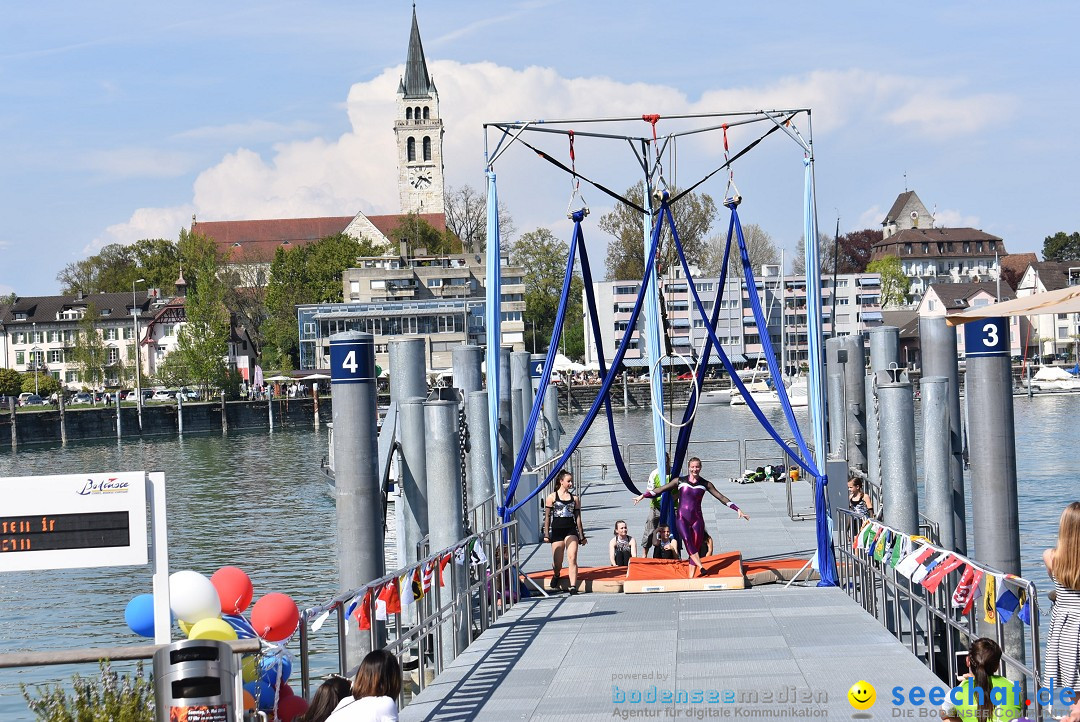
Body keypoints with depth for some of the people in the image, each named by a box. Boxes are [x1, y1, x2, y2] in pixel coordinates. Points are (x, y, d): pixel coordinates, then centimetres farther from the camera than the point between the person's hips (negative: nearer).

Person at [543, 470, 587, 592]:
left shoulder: (574, 498, 9)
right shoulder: (552, 497, 2)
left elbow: (578, 518, 11)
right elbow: (547, 516, 3)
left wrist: (582, 536, 11)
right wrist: (546, 534, -2)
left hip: (571, 530, 1)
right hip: (556, 531, -1)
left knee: (572, 558, -16)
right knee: (557, 563, 4)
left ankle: (573, 586, -20)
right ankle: (556, 575, 40)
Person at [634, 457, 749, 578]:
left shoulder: (705, 484, 6)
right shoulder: (680, 481, 4)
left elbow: (721, 497, 8)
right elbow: (661, 490, 9)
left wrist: (738, 509, 4)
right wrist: (643, 496, 7)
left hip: (697, 519, 2)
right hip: (682, 518, -2)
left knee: (696, 547, -3)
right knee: (687, 540, -28)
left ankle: (691, 578, -1)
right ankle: (701, 567, -32)